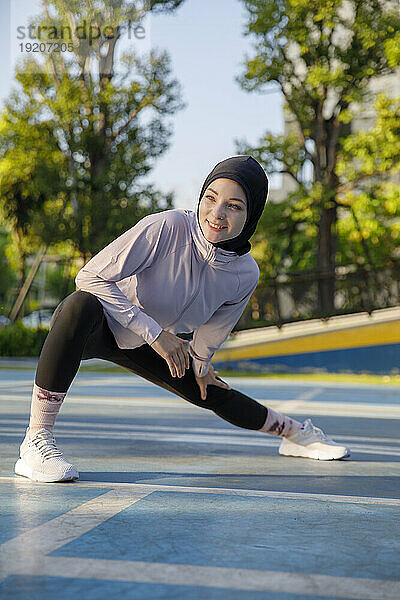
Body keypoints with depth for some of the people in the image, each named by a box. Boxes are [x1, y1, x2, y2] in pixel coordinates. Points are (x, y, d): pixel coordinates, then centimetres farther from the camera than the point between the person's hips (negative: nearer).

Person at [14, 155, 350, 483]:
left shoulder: (245, 275, -14)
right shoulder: (166, 228, -33)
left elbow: (212, 332, 7)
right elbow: (91, 277, -33)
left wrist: (199, 365, 20)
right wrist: (155, 333, -33)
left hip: (141, 346, 6)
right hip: (90, 330, -5)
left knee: (213, 394, 15)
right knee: (82, 304, -41)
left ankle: (296, 434, 45)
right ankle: (36, 441, -35)